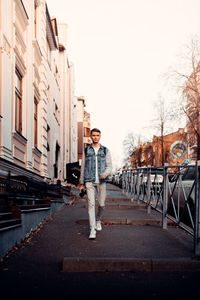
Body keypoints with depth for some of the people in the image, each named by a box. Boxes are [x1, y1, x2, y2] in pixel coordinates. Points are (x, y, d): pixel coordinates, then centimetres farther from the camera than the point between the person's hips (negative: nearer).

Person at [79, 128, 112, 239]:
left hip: (102, 181, 1)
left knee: (101, 204, 7)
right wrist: (81, 183, 10)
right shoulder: (86, 150, 7)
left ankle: (98, 220, 39)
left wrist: (105, 174, -22)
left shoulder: (106, 150, 5)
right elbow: (83, 167, 11)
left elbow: (109, 166, 1)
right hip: (89, 181, 0)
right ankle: (92, 230, -8)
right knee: (91, 204, -9)